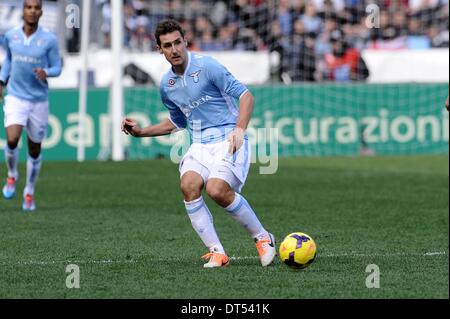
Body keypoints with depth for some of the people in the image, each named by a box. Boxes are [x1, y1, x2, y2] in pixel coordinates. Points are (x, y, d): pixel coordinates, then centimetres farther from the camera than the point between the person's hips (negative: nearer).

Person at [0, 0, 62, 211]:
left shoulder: (49, 39, -7)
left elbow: (57, 68, -2)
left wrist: (46, 72, -23)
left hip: (39, 100, 0)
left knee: (34, 150, 7)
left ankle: (29, 192, 25)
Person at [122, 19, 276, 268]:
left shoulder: (207, 66, -8)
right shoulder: (167, 84, 13)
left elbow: (245, 95, -9)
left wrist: (239, 129, -22)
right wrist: (140, 131, 21)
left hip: (228, 139, -5)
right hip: (200, 144, 5)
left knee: (217, 189, -28)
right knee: (188, 184, -25)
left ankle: (262, 238, -6)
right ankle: (217, 252, -22)